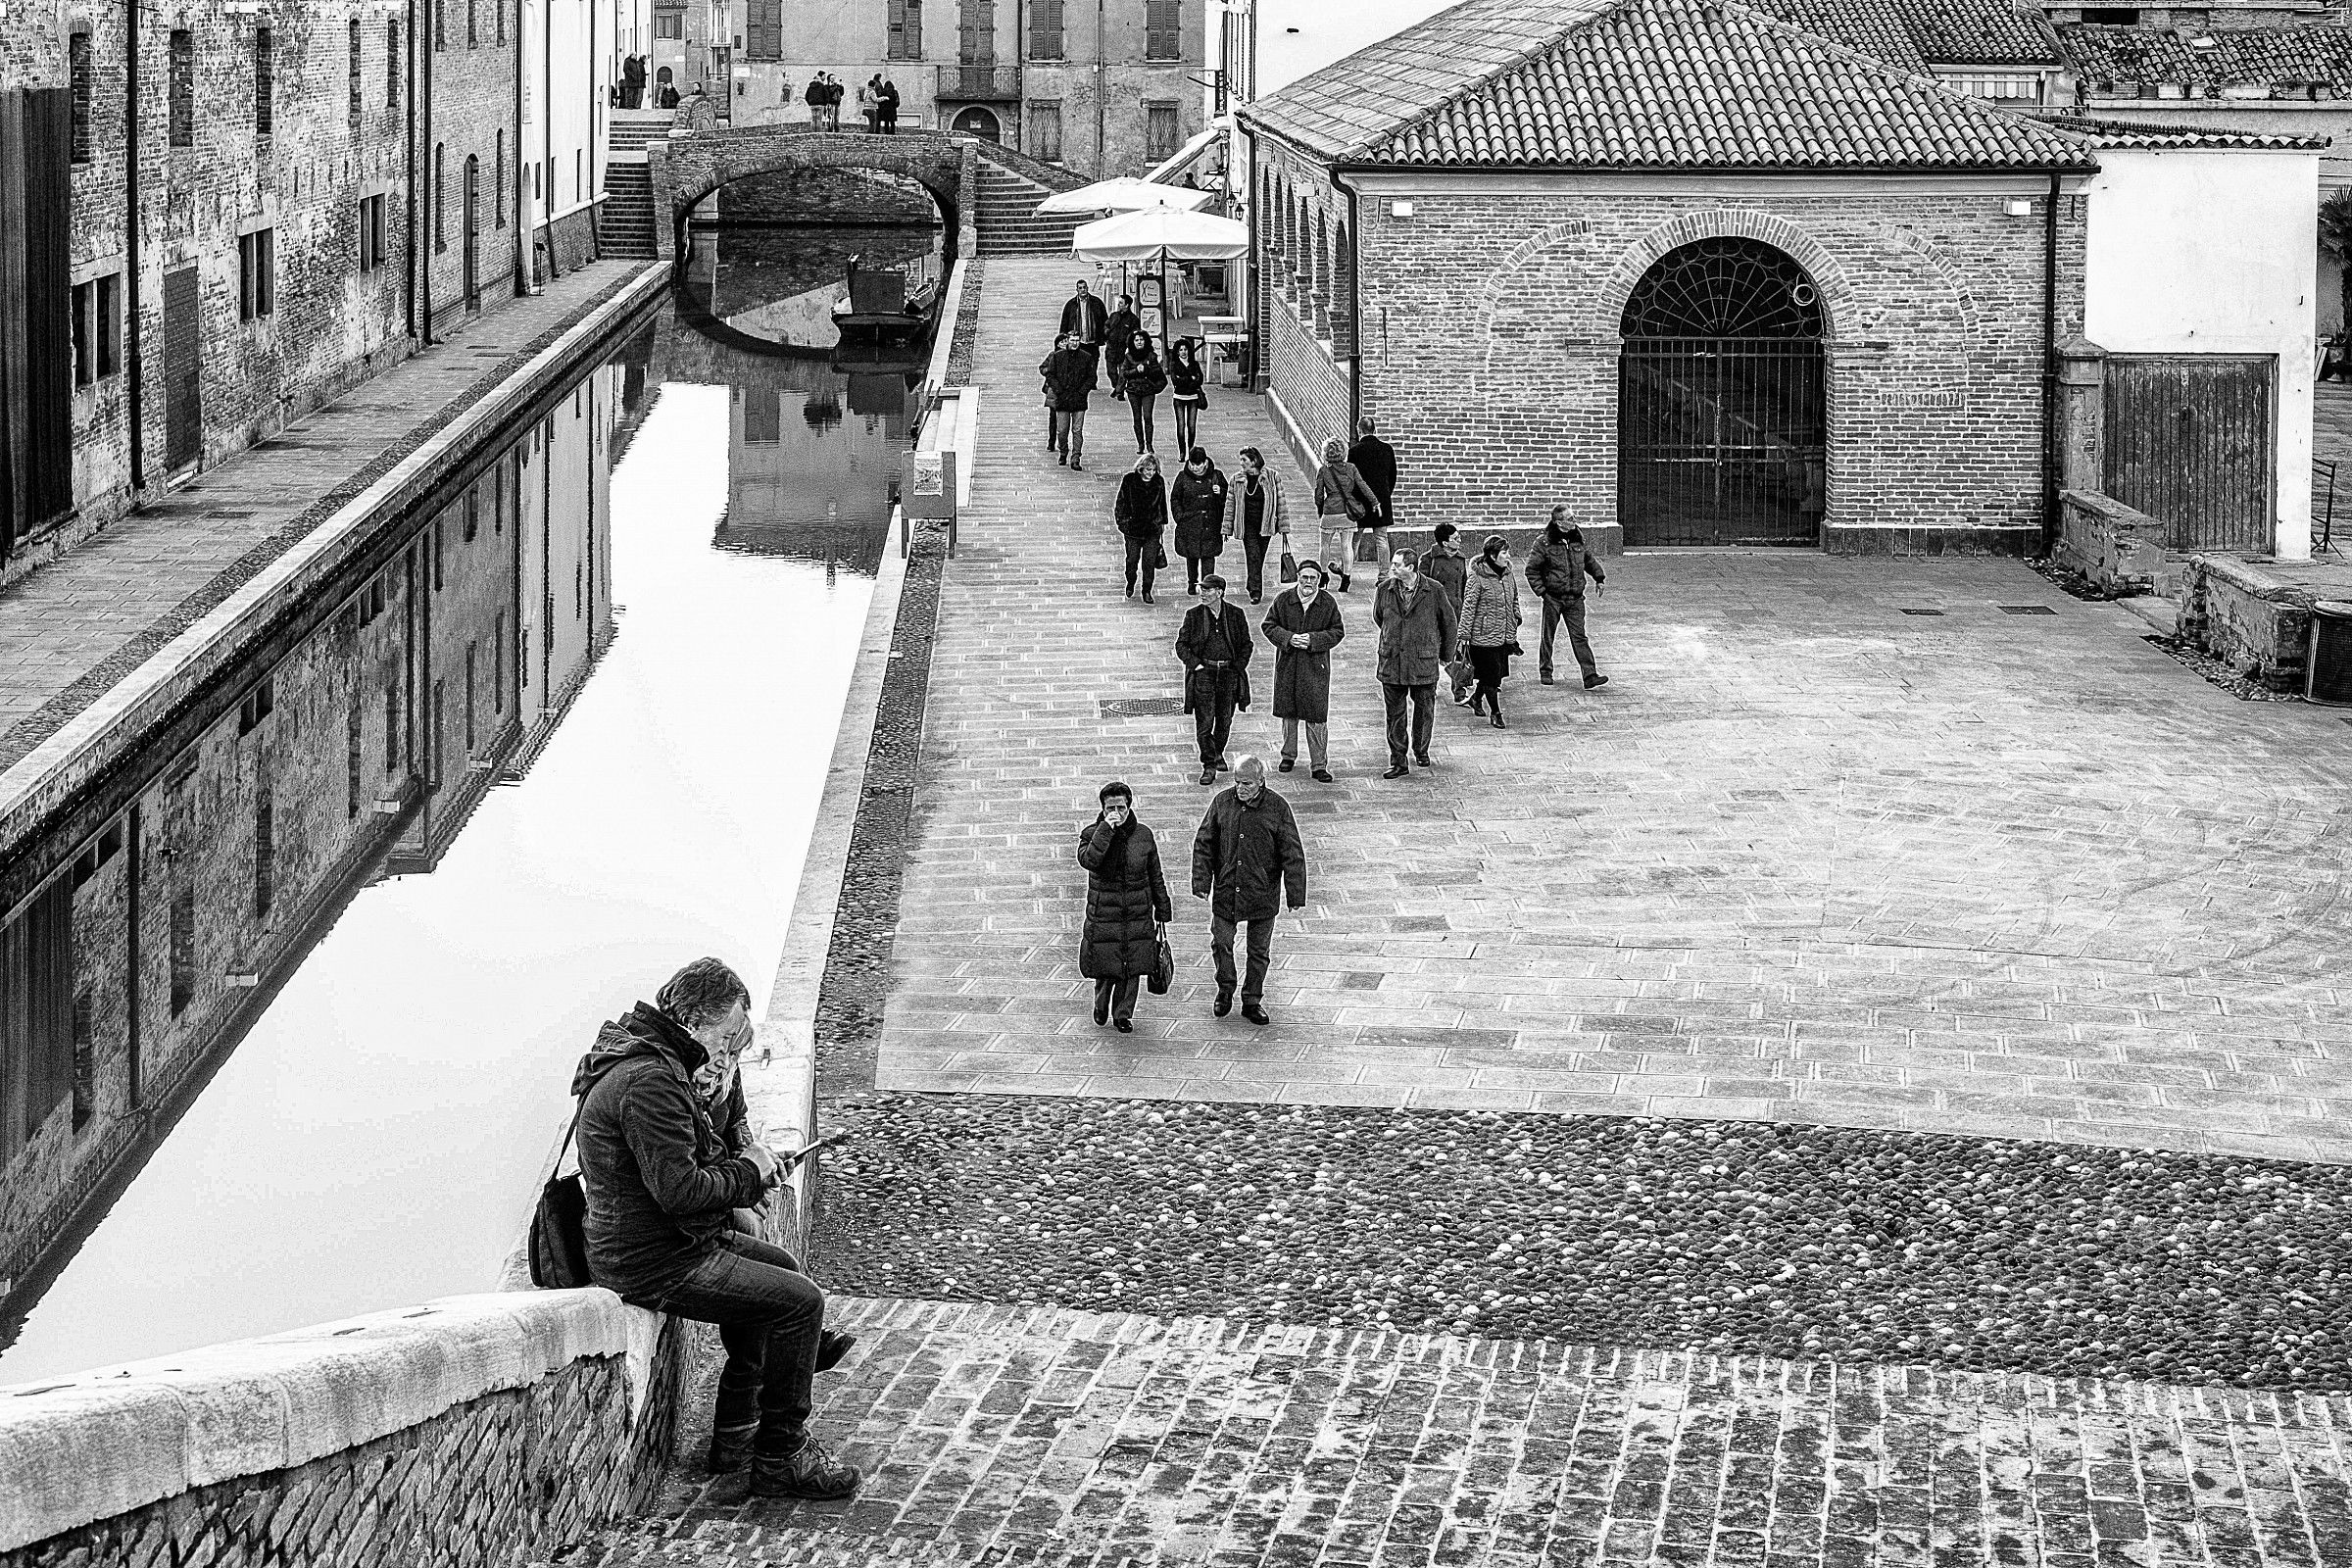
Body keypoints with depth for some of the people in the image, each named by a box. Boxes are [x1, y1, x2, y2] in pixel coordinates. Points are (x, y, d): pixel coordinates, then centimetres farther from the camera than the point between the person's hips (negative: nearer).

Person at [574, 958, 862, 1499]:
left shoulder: (640, 1058, 12)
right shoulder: (649, 1080, -24)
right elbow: (677, 1187, -29)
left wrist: (744, 1162, 4)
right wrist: (747, 1175, -12)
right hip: (654, 1265, -11)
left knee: (779, 1266, 28)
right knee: (800, 1301, -13)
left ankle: (736, 1433, 30)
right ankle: (779, 1459, -4)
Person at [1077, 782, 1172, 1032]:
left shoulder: (1143, 835, 1)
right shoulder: (1091, 833, -6)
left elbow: (1155, 877, 9)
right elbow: (1088, 860, -28)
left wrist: (1163, 912, 11)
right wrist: (1106, 829, -28)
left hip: (1138, 916, 2)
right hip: (1103, 915, -2)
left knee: (1131, 970, 6)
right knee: (1107, 970, 3)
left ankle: (1123, 1014, 27)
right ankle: (1101, 1005, 34)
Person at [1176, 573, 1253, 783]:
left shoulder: (1235, 615, 3)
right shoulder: (1193, 615, 1)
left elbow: (1246, 644, 12)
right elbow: (1181, 644, 4)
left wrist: (1239, 666, 0)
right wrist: (1195, 663, -9)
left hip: (1228, 672, 2)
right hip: (1203, 672, -2)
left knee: (1224, 719, 12)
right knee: (1204, 721, -8)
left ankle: (1217, 754, 35)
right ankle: (1209, 766, -6)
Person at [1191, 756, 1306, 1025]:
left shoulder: (1277, 808, -9)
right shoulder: (1222, 802, -3)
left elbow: (1292, 854, -6)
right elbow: (1204, 844, 4)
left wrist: (1296, 895, -9)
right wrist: (1201, 881, -3)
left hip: (1262, 896, -1)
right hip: (1225, 891, 1)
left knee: (1259, 951, 8)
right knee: (1220, 942, 3)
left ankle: (1252, 1002, 23)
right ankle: (1225, 990, 28)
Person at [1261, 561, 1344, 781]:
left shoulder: (1328, 603, -2)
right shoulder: (1283, 600, -1)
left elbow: (1337, 631, -1)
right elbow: (1268, 626, 1)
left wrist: (1313, 640, -16)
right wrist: (1288, 638, -16)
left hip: (1316, 666, -2)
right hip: (1287, 665, 2)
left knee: (1317, 717, -3)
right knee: (1288, 713, 13)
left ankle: (1319, 766, 2)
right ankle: (1288, 755, 32)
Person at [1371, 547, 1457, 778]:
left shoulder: (1434, 592, -7)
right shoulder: (1384, 589, -1)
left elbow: (1448, 622, 6)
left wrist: (1446, 655, 14)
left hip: (1424, 662, -1)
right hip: (1391, 663, 1)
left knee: (1424, 710, 10)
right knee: (1394, 713, 3)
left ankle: (1421, 751, 32)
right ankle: (1397, 761, 8)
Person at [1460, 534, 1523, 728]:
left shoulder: (1507, 575, 5)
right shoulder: (1478, 577, -15)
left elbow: (1514, 601, 19)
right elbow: (1469, 606, -12)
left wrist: (1515, 625, 19)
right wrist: (1465, 635, -11)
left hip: (1505, 635, 7)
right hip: (1484, 635, -7)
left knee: (1498, 673, 13)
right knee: (1491, 675, -3)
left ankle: (1476, 698, 37)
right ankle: (1495, 713, 8)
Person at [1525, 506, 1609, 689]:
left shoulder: (1577, 540, 8)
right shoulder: (1544, 543, -9)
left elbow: (1589, 560, 27)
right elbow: (1532, 569, -5)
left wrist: (1599, 578, 21)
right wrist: (1541, 591, -9)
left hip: (1575, 598, 3)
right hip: (1553, 598, -3)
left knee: (1579, 637, -3)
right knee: (1548, 636, 10)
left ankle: (1590, 675, -10)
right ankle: (1545, 672, 26)